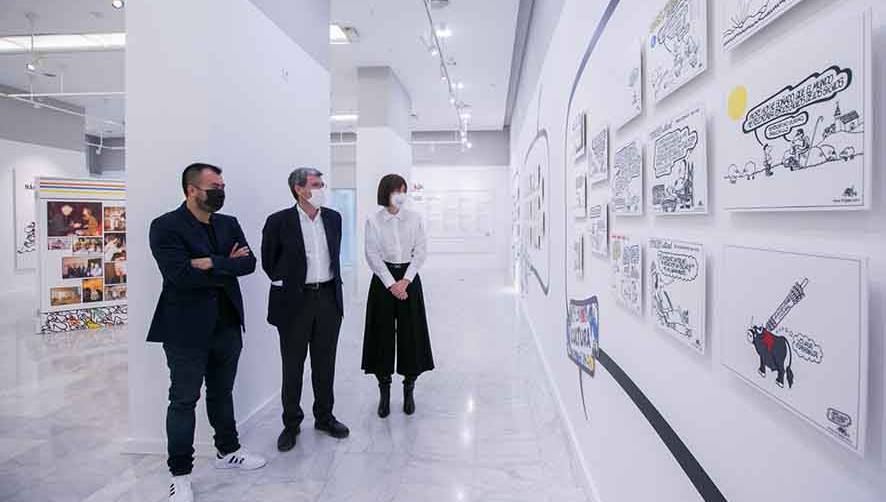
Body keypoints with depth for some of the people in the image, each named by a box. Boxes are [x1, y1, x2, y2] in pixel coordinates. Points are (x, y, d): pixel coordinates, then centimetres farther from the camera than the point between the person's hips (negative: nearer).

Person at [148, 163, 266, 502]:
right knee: (183, 400, 7)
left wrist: (213, 263, -19)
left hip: (228, 325, 5)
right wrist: (228, 267, -12)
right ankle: (180, 473, 23)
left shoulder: (229, 224, 7)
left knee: (222, 393, 19)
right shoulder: (165, 227, -11)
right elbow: (181, 275, -22)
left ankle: (227, 452, 37)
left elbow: (249, 263, -5)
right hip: (187, 328, -5)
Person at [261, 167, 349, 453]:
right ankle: (291, 424, 26)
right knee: (293, 366, 9)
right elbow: (268, 260, 2)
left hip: (328, 298, 4)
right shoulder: (279, 222, -8)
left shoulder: (333, 218, 5)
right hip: (295, 302, -3)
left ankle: (324, 416, 31)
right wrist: (285, 284, 7)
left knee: (325, 364, 14)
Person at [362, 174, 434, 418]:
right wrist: (391, 284, -11)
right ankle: (384, 392, 17)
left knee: (411, 333, 3)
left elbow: (421, 251, 0)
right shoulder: (373, 221, 0)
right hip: (383, 279, -1)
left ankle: (409, 390, 19)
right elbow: (372, 255, -4)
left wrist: (405, 281, -9)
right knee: (383, 333, 2)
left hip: (409, 278, 1)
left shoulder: (414, 218, 4)